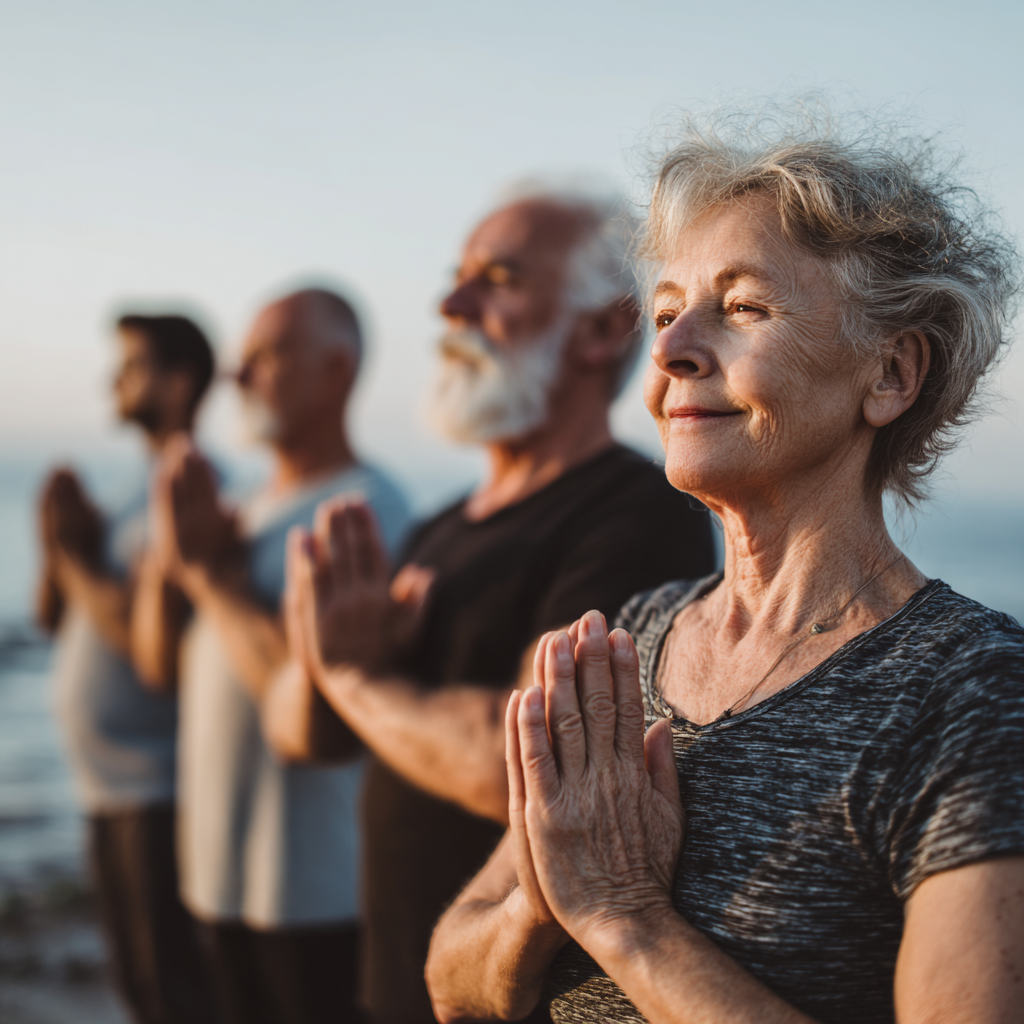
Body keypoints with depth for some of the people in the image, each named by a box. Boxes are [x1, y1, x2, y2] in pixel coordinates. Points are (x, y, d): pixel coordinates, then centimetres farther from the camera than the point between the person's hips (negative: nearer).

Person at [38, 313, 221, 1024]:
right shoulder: (145, 493, 15)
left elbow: (141, 630, -23)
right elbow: (54, 617, 16)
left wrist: (78, 560, -8)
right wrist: (63, 545, -3)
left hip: (157, 787, -9)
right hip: (112, 786, 9)